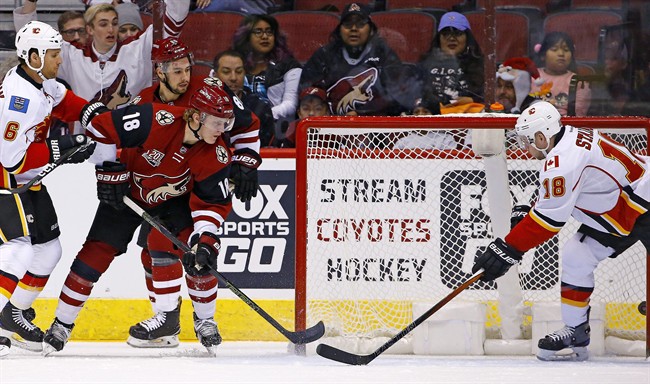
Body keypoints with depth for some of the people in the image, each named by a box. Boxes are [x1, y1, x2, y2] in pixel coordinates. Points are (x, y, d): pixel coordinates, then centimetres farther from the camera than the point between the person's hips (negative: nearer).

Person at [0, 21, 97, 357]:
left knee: (48, 249, 14)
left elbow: (62, 100, 22)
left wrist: (92, 114, 7)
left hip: (27, 180, 10)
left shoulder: (40, 80, 0)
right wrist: (60, 150, -24)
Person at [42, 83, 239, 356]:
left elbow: (214, 202, -17)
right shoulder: (157, 121, -36)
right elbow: (101, 127, -30)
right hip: (127, 193, -2)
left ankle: (205, 321, 2)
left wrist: (206, 239, -31)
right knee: (97, 252, -6)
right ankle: (61, 326, 4)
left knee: (197, 252, -18)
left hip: (175, 200, 2)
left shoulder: (216, 155, -24)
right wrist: (109, 171, -24)